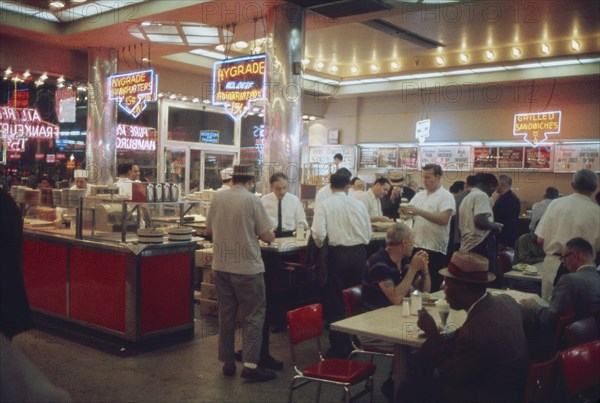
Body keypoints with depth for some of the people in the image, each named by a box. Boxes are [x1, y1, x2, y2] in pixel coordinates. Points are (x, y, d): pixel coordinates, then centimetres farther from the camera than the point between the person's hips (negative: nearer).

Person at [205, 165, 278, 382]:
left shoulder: (218, 197, 1)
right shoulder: (252, 200, -12)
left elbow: (209, 230, 12)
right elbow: (268, 237, -10)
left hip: (221, 266, 5)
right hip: (247, 267, -5)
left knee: (226, 314, 14)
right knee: (253, 315, 5)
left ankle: (227, 362, 21)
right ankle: (250, 364, 2)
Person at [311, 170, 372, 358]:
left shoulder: (324, 205, -7)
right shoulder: (359, 204, 1)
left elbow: (319, 234, -17)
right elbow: (368, 233, 3)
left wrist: (320, 246, 3)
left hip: (337, 253, -3)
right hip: (359, 253, 3)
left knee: (335, 302, 7)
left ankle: (338, 348, 12)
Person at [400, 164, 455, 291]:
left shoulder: (446, 196, -7)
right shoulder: (419, 195, 13)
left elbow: (443, 219, -20)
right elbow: (408, 213, 10)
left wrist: (419, 211, -22)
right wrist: (404, 210, -14)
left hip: (435, 248, -6)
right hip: (416, 245, 6)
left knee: (431, 287, 1)